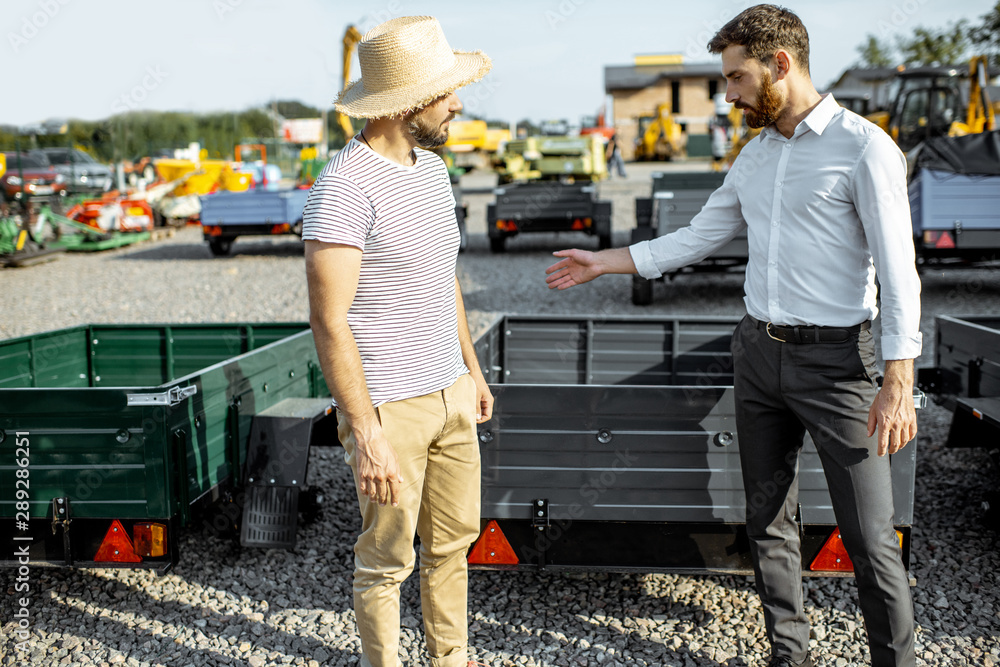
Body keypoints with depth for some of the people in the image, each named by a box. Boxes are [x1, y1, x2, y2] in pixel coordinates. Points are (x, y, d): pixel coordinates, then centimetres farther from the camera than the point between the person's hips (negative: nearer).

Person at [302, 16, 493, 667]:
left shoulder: (432, 168, 8)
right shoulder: (345, 187, -20)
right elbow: (330, 321, -22)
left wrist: (472, 369, 21)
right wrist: (365, 434, -23)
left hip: (451, 394, 8)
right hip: (388, 408, -8)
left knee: (455, 540, 19)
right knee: (388, 560, 8)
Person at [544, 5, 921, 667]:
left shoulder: (864, 146, -10)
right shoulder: (754, 155, 11)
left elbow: (898, 272, -13)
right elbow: (695, 239, 18)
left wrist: (898, 384, -18)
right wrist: (601, 261, 16)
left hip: (834, 357, -7)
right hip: (759, 350, 7)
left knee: (871, 539, -2)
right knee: (768, 521, 13)